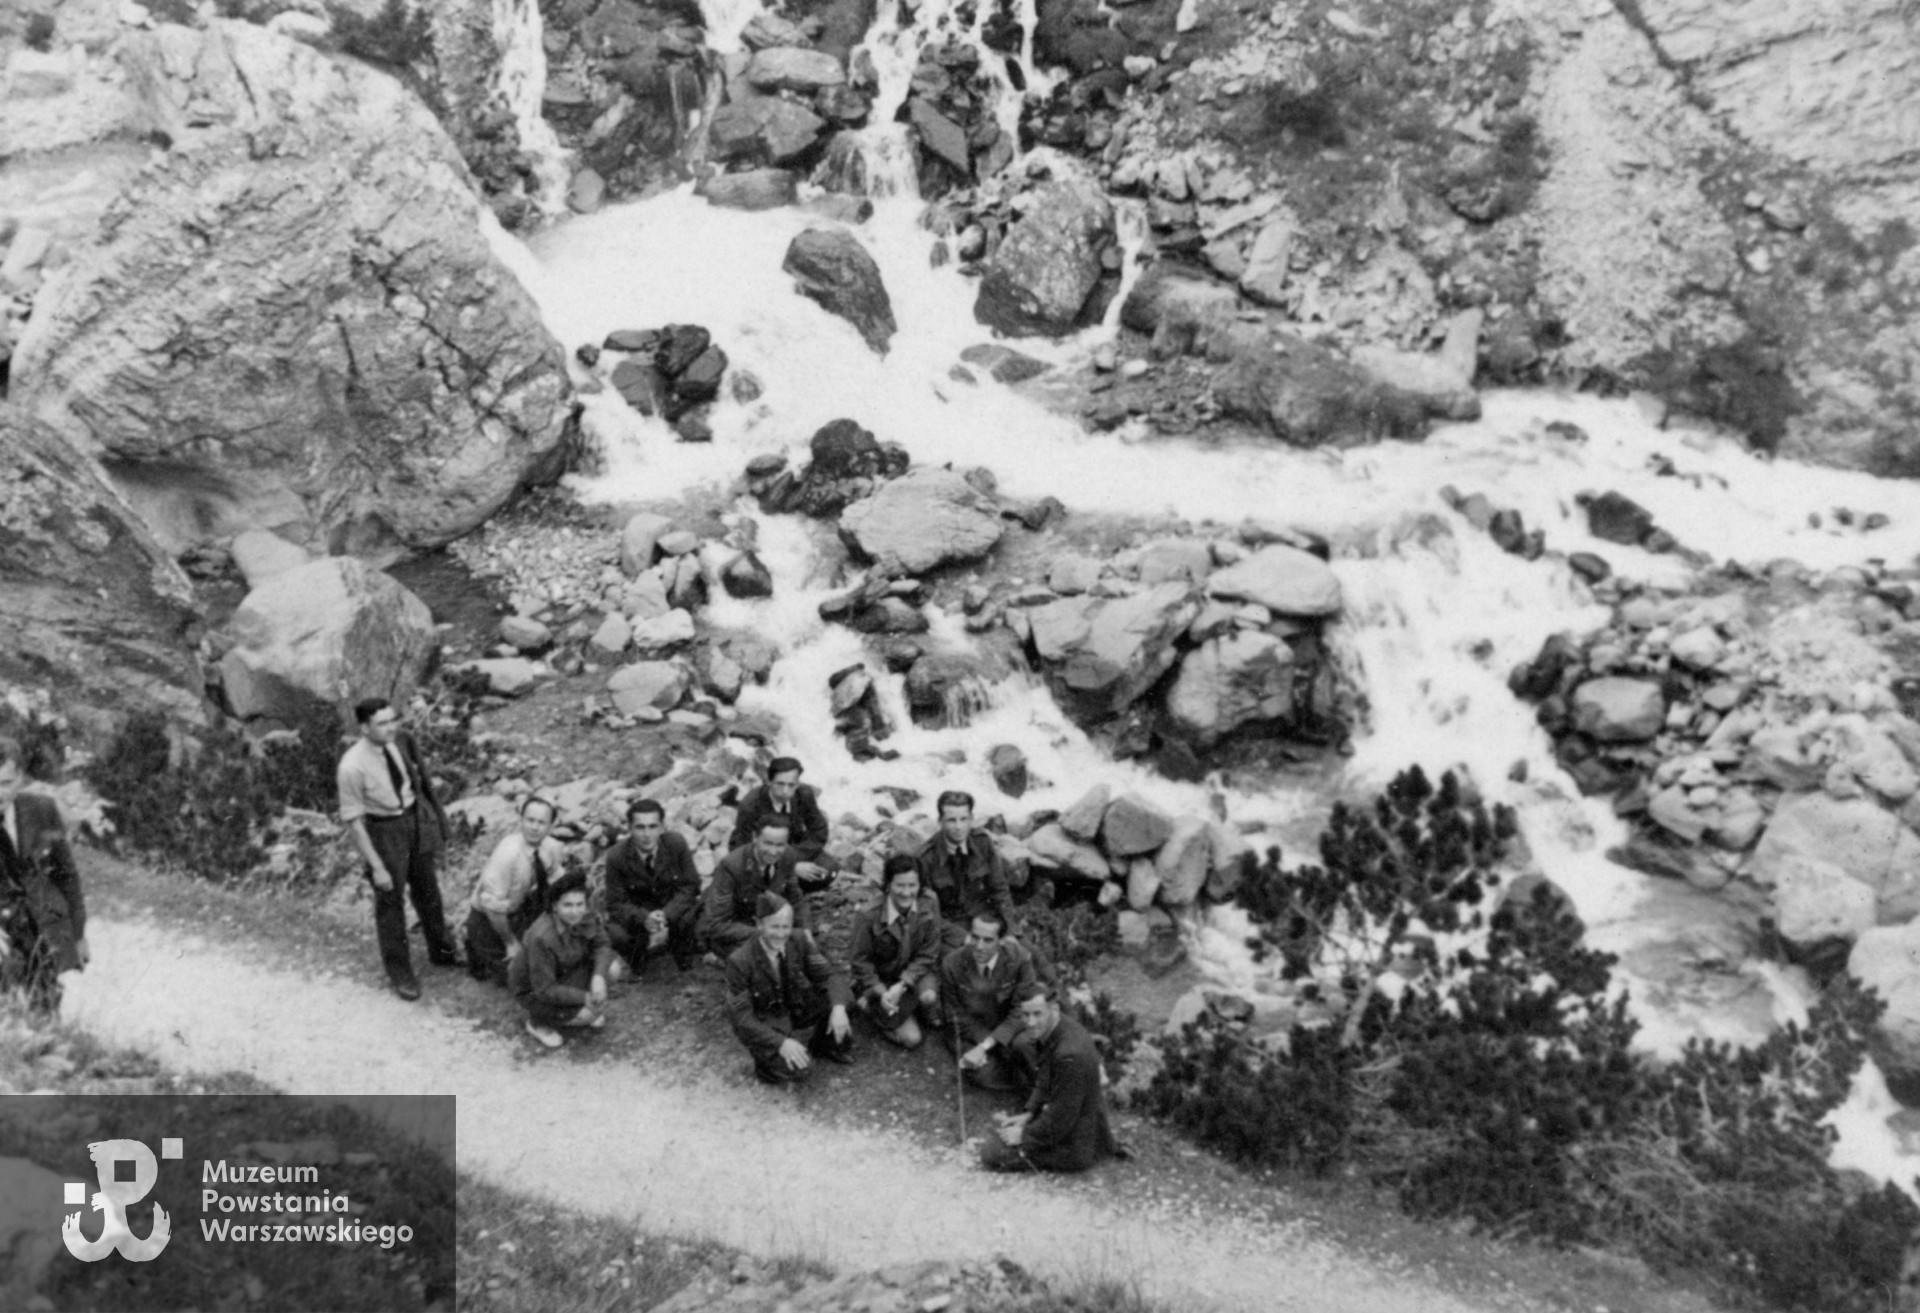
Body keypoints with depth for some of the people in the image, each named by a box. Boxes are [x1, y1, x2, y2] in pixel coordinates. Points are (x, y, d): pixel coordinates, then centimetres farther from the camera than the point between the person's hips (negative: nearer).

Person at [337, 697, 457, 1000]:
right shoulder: (352, 767, -27)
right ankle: (400, 973, 34)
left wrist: (434, 823, 9)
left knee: (427, 891, 24)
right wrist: (376, 866, -18)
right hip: (384, 830, -5)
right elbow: (353, 820, -20)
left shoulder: (398, 742, -12)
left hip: (417, 819, 5)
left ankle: (442, 952, 49)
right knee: (390, 902, 12)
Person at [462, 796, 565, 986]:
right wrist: (510, 942, -17)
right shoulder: (507, 853, -31)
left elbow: (553, 890, 4)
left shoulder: (552, 848, -13)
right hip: (488, 919, -7)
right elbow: (492, 906, -26)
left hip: (520, 911, 7)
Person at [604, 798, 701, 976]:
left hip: (673, 911, 0)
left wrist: (666, 915, -31)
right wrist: (645, 919, -37)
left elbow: (689, 887, -13)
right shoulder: (616, 856, -17)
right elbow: (616, 904, -15)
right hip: (636, 916, 0)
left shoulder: (677, 845, -16)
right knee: (616, 934, -31)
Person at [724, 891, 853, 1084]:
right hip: (764, 1027, -5)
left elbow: (830, 973, -10)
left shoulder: (800, 941, -11)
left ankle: (829, 1045, 8)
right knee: (797, 1069, -28)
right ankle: (766, 1061, 4)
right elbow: (740, 1016, -21)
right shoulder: (739, 960, -23)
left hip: (799, 1015, 5)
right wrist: (781, 1042, -32)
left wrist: (839, 1007, -32)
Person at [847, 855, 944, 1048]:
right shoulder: (869, 918, -22)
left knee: (928, 996, -33)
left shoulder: (929, 907, -15)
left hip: (916, 975, 2)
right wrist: (881, 993, -23)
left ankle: (936, 1024, 3)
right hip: (882, 981, -2)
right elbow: (860, 962, -10)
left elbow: (927, 956, -11)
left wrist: (901, 987, -22)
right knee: (911, 1039, -13)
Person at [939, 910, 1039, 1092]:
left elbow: (1020, 1011, -17)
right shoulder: (951, 964, -17)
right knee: (986, 1075, -28)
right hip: (970, 1030, 0)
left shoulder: (1020, 959, -20)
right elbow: (955, 1014, -6)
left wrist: (986, 1046, -28)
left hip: (1007, 1027, 0)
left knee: (1022, 1044, -35)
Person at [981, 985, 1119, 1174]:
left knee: (992, 1153, -10)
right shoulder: (1047, 1031, -4)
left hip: (1075, 1144, -10)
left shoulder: (1070, 1055, -34)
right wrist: (1029, 1114, 5)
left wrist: (1023, 1135, -15)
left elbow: (1060, 1121, -26)